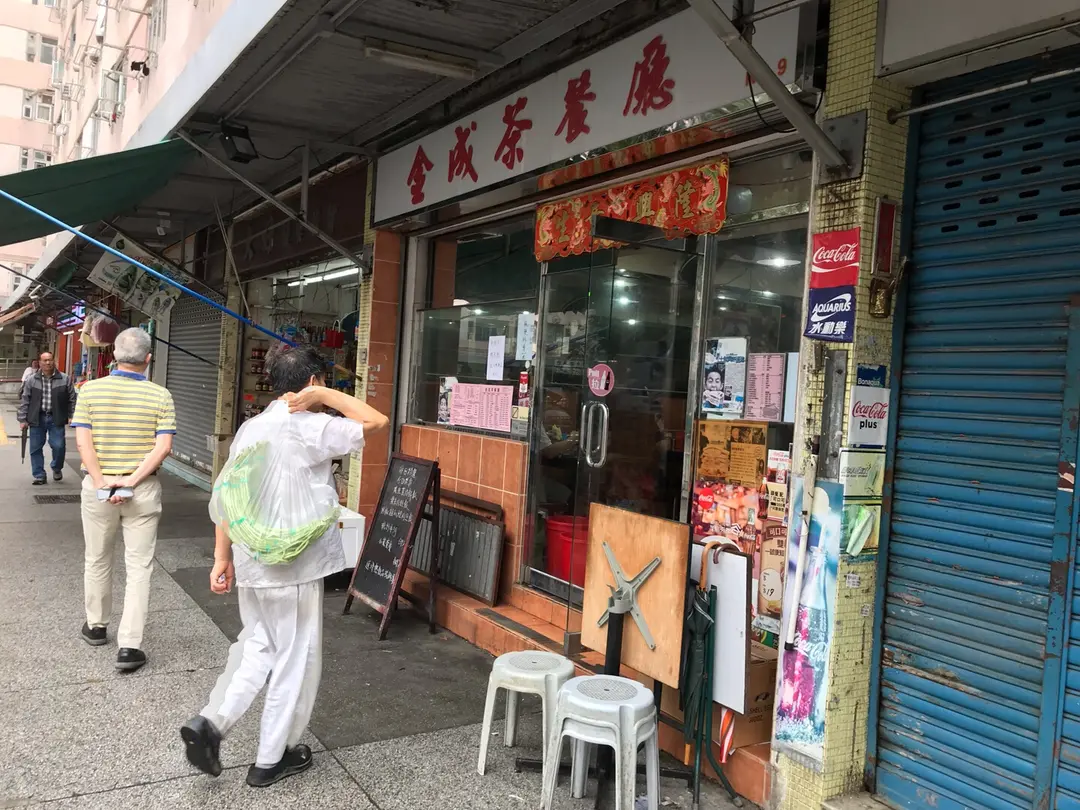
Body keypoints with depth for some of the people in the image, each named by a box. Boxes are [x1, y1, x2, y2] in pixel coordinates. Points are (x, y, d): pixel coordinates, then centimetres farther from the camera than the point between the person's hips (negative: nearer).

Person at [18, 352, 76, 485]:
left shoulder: (65, 379, 1)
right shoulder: (31, 380, 3)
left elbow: (72, 399, 6)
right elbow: (24, 400, 4)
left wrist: (71, 415, -1)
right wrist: (23, 419, 0)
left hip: (56, 419, -1)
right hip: (37, 419, 1)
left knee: (58, 446, -6)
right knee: (36, 448, 5)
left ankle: (57, 469, 21)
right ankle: (39, 476, 15)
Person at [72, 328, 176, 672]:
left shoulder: (91, 390, -3)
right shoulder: (160, 395, -6)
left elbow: (83, 440, -10)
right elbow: (163, 446, -13)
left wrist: (102, 482, -11)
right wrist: (132, 480, -13)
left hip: (98, 487, 2)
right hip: (143, 490, -2)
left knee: (97, 560, 20)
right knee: (139, 567, 4)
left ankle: (96, 626, 37)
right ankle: (129, 646, 0)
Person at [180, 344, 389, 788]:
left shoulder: (249, 428, 8)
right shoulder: (313, 428, -13)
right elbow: (376, 421, -11)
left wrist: (222, 557, 14)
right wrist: (325, 396, -8)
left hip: (250, 562, 7)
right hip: (295, 565, -7)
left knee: (257, 647, 23)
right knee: (296, 659, 8)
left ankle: (209, 722, 8)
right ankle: (272, 759, 20)